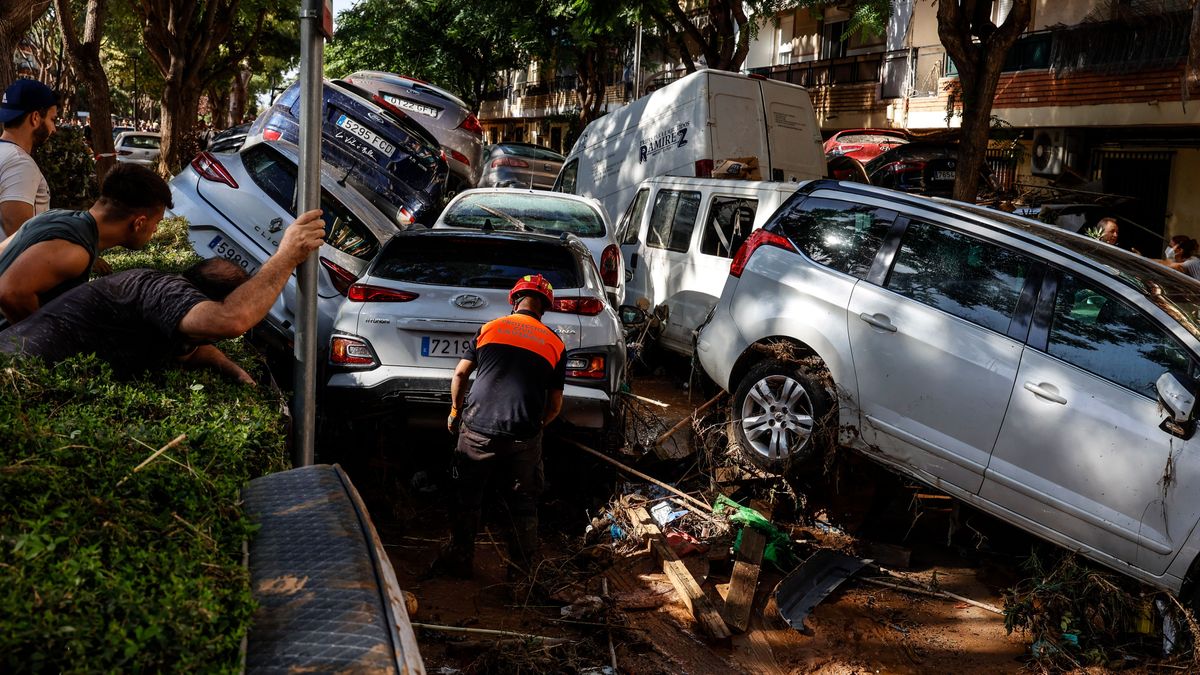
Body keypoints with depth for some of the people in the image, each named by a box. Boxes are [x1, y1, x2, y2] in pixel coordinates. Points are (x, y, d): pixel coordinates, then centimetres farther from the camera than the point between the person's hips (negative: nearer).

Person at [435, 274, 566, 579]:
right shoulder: (555, 345, 6)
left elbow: (460, 374, 8)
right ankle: (523, 569, 22)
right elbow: (555, 405, 7)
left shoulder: (489, 329, 6)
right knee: (523, 505, 14)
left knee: (467, 497, 17)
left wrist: (455, 411, 23)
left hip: (477, 429, 0)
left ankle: (459, 560, 27)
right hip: (524, 437, 0)